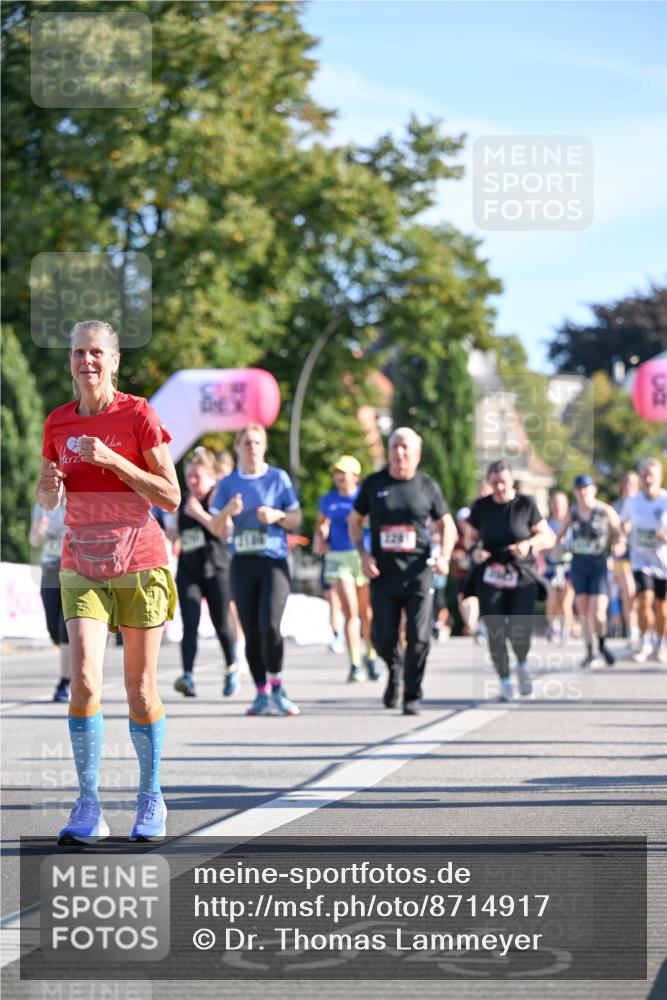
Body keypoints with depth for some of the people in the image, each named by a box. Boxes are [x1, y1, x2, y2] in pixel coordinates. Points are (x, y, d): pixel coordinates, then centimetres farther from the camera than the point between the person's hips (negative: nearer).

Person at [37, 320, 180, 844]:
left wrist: (111, 460, -20)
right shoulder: (58, 422, 4)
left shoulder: (139, 415, -8)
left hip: (139, 564, -2)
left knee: (141, 691, 3)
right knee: (84, 682, -14)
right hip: (82, 568, 2)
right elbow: (46, 499, 14)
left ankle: (151, 800, 20)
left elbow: (172, 497, -11)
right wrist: (52, 487, -10)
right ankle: (88, 808, -9)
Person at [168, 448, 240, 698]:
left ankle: (231, 667, 30)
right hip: (188, 569, 4)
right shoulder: (183, 500, 13)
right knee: (190, 623, -11)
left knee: (221, 623, 5)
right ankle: (187, 676, -22)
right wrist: (173, 534, 5)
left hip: (215, 568, -4)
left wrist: (199, 513, -22)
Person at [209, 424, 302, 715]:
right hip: (243, 563, 3)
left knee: (269, 625, -19)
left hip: (274, 561, -3)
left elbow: (296, 519, 6)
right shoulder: (229, 483, 8)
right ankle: (262, 693, 11)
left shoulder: (278, 478, 3)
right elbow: (216, 529, 7)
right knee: (251, 632, 1)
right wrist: (227, 511, -13)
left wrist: (277, 516, -14)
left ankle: (277, 688, -5)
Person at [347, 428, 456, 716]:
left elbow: (446, 525, 14)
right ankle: (395, 667, 32)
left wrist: (444, 556, -3)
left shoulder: (427, 486, 4)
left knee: (419, 638, -7)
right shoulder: (374, 484, 5)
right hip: (383, 573, 1)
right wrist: (364, 555, 0)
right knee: (383, 637, -3)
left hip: (418, 574, -1)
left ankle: (412, 697, 7)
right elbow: (354, 521, 14)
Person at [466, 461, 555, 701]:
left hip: (522, 576, -2)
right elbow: (471, 537, 14)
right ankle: (505, 681, 13)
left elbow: (549, 537, 3)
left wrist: (529, 543, -16)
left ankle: (522, 665, 20)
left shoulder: (526, 504, -1)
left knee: (521, 631, -13)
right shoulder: (481, 506, 3)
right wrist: (475, 551, -9)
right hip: (490, 577, 2)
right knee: (495, 632, -5)